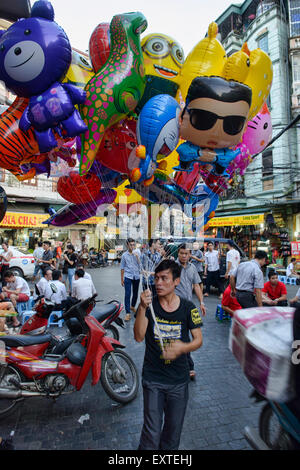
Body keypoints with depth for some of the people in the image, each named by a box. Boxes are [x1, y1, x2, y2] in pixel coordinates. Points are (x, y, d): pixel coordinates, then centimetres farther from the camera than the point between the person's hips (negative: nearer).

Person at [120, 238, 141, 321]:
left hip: (136, 276, 2)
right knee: (127, 294, -7)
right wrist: (122, 279, 6)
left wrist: (137, 257, -20)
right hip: (128, 276, -2)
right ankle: (128, 313, -1)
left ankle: (132, 306, 40)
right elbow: (122, 268, 5)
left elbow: (139, 265, -6)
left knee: (135, 294, 16)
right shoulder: (124, 255, -1)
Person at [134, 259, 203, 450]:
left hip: (179, 379, 2)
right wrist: (142, 308, -32)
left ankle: (168, 448, 47)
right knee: (151, 432, 4)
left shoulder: (188, 307, -8)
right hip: (153, 378, -1)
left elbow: (199, 339, -4)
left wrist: (183, 348, -25)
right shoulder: (149, 304, -10)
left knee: (174, 428, 20)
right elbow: (139, 337, -18)